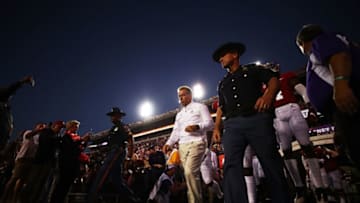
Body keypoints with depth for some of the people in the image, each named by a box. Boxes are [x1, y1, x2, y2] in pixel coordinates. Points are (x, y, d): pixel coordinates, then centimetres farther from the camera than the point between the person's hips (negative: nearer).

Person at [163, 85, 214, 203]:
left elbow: (210, 123, -3)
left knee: (190, 172, -22)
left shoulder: (199, 107, 7)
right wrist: (168, 143, 2)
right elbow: (176, 131, 19)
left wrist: (197, 127, -22)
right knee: (188, 173, 3)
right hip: (182, 146, 7)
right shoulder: (179, 114, 25)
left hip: (196, 143, -6)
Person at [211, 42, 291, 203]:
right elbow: (221, 107, 27)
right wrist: (216, 127, 12)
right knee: (231, 165, -15)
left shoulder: (252, 70, 19)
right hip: (232, 125, 3)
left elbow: (273, 79, 6)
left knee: (271, 163, -2)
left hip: (257, 119, -3)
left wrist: (268, 95, -17)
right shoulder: (222, 83, 31)